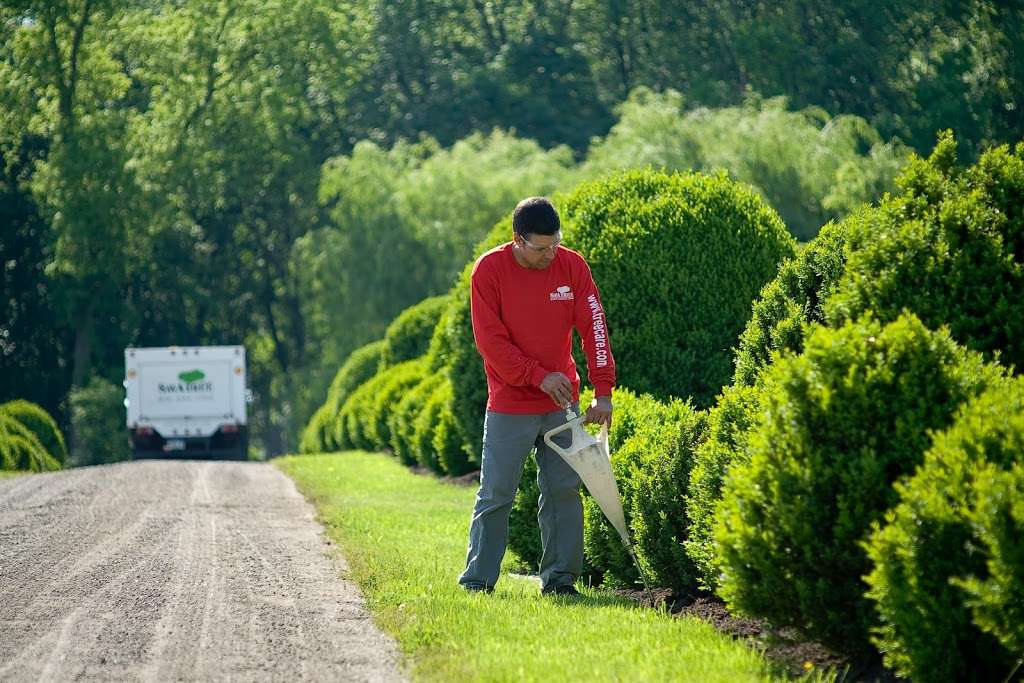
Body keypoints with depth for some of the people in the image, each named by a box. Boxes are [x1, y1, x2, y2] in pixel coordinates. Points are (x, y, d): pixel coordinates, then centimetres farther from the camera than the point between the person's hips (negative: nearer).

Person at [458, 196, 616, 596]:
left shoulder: (572, 266, -3)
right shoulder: (489, 270, -10)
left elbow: (593, 328, -6)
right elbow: (490, 340, -11)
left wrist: (603, 393, -13)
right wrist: (539, 376, -18)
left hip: (562, 404, 3)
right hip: (509, 407, -3)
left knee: (564, 491, 2)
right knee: (495, 496, 0)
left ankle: (559, 577, 8)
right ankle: (477, 580, 5)